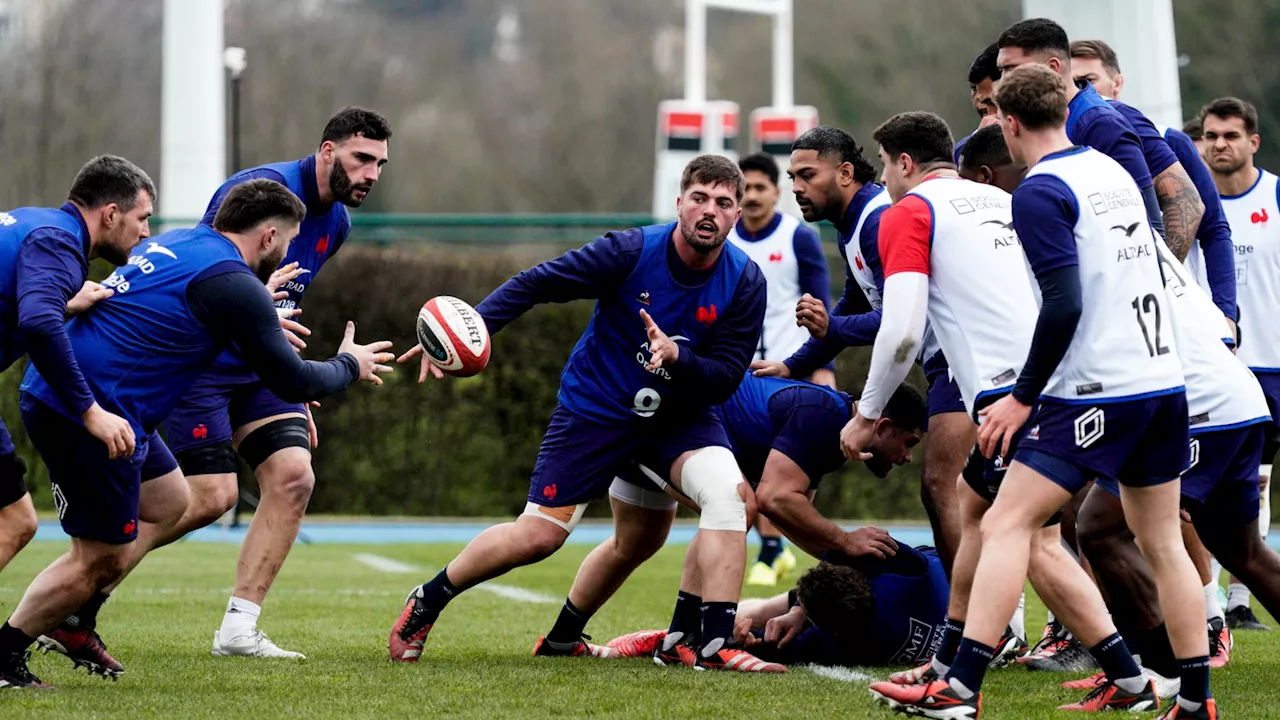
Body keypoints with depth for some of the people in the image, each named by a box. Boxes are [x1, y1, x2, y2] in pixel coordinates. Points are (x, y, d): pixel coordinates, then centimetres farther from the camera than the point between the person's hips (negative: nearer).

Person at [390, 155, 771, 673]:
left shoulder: (745, 283, -13)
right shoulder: (631, 252, -20)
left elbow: (726, 378, -15)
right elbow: (536, 284, -14)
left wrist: (677, 358, -35)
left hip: (681, 416, 2)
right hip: (596, 409, -2)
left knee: (728, 492, -27)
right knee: (538, 536, -5)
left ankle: (716, 644, -25)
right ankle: (424, 605, 19)